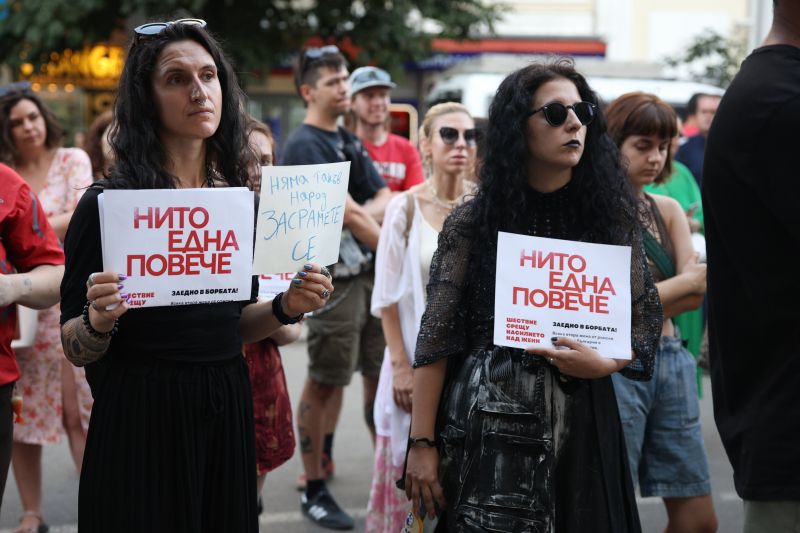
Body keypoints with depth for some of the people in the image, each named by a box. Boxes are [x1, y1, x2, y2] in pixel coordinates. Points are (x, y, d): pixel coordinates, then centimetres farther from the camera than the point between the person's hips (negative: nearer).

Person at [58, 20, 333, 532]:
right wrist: (99, 321, -26)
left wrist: (285, 307, -2)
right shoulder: (107, 203, -10)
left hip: (227, 412, 5)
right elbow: (75, 349, -6)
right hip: (140, 419, -5)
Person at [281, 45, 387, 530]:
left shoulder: (349, 142, 16)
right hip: (332, 278, -8)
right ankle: (315, 490, 7)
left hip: (369, 271, 8)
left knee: (380, 374, 12)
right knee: (324, 383, -1)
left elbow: (384, 199, 12)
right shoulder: (305, 146, -10)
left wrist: (366, 214, -11)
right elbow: (345, 212, -16)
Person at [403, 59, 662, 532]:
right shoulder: (473, 223, -2)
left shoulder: (612, 215, 4)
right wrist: (422, 443, -9)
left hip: (582, 425, 3)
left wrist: (604, 363, -14)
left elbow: (645, 319, 6)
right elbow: (436, 339, -5)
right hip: (489, 426, -2)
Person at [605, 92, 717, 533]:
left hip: (670, 360, 6)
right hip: (615, 366, -6)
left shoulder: (668, 210, 11)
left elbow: (695, 294, 0)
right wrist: (684, 283, -11)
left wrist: (643, 299, -18)